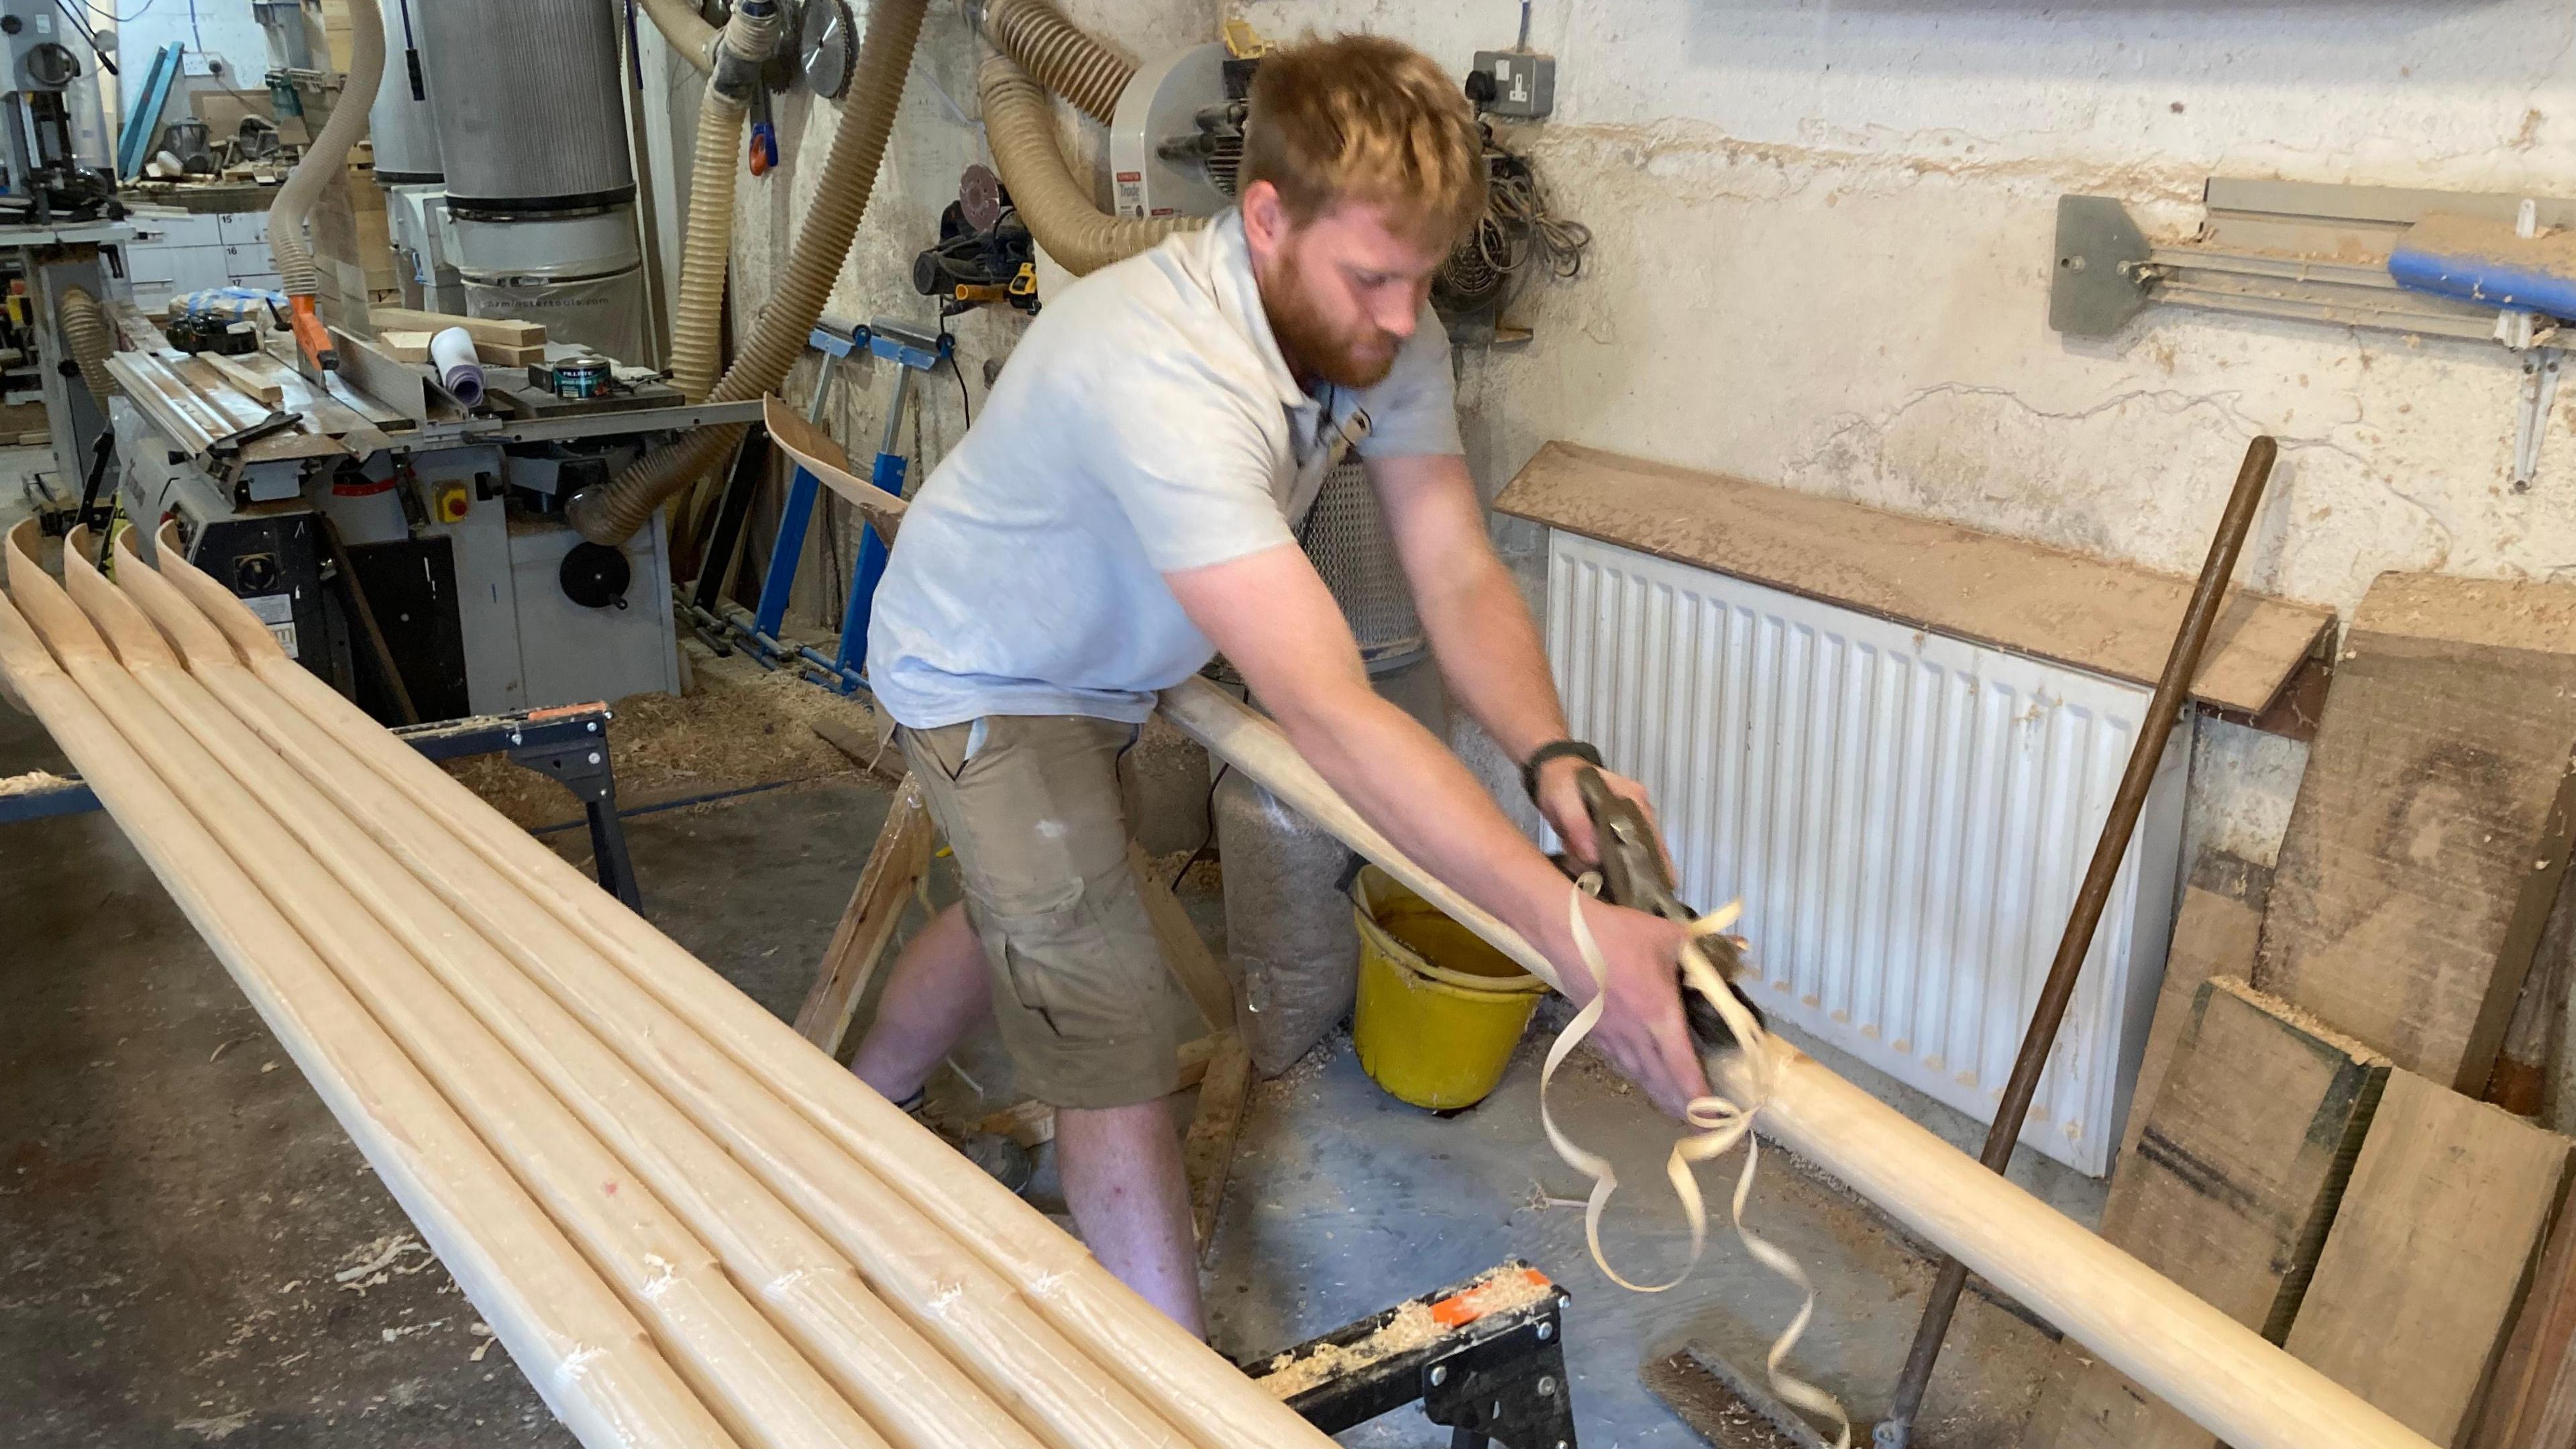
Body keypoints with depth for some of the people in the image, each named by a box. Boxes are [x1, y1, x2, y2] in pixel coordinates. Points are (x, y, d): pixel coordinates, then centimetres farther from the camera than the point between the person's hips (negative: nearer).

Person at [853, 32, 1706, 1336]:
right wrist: (1568, 929, -53)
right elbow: (1325, 711, -50)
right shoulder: (1163, 373, -45)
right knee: (1118, 1048, -8)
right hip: (985, 677, -8)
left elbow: (1456, 571, -18)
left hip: (1112, 665, 8)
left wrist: (1551, 757, -38)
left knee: (1020, 916, 29)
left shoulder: (1382, 335, -20)